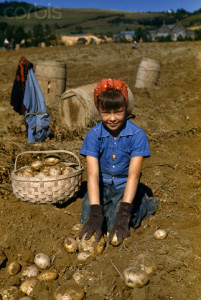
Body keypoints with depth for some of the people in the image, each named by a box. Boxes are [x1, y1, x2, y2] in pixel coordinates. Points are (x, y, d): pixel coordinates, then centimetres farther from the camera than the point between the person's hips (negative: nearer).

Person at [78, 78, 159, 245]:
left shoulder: (137, 135, -17)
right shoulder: (93, 135, -13)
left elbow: (133, 175, -21)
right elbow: (93, 174, -20)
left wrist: (123, 213, -29)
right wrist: (95, 213, -30)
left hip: (125, 186, -2)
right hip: (102, 184, 2)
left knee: (114, 223, -21)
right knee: (87, 218, -17)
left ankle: (143, 204, 6)